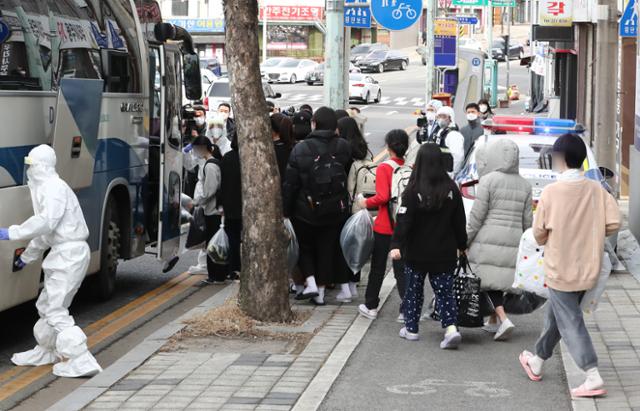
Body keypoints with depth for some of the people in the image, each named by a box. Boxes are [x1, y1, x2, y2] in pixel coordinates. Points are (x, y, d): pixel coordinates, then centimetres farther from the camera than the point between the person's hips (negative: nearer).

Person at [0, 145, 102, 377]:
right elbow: (45, 234, 26)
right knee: (47, 304, 22)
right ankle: (47, 351, 38)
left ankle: (82, 362, -16)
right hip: (63, 253, 10)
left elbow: (45, 223, -28)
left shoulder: (54, 188, -15)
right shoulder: (45, 188, 18)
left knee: (55, 310, -12)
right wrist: (26, 257, 33)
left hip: (69, 254, -10)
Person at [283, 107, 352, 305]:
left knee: (305, 246, 16)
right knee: (327, 250, 12)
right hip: (334, 211, 2)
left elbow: (290, 183, -9)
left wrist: (286, 210, -2)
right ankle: (321, 291, 14)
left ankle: (311, 282, 0)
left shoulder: (301, 149, -13)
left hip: (306, 209, -2)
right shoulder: (343, 147, -6)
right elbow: (348, 176, 2)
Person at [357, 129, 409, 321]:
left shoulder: (384, 168, -14)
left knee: (378, 267, 11)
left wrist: (366, 202, -6)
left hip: (385, 226, -3)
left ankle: (371, 306, 22)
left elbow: (383, 197, -22)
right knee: (401, 268, 9)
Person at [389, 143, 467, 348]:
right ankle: (451, 327, -11)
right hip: (445, 253, 2)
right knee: (445, 291, 6)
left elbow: (404, 220, -20)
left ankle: (411, 328, 22)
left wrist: (396, 245, -22)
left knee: (414, 289, 14)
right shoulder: (451, 189, -3)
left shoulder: (413, 190, -14)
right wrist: (461, 245, 17)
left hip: (417, 253, -2)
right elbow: (459, 220, 6)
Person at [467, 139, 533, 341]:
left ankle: (503, 319, -15)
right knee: (500, 281, 16)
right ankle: (493, 322, 23)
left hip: (488, 239, -5)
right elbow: (527, 220, 8)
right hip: (513, 241, 5)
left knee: (489, 281, 1)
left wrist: (464, 241, -2)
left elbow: (476, 216, -9)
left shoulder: (488, 181, -9)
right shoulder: (524, 185, 6)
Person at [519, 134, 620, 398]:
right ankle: (537, 361, 39)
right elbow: (613, 223, -9)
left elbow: (539, 232, -9)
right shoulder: (596, 190, -5)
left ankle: (593, 378, -12)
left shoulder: (551, 192, -15)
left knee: (570, 322, -2)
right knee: (555, 315, 22)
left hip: (560, 270, -5)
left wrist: (544, 241, 14)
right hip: (587, 269, 5)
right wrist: (590, 233, 9)